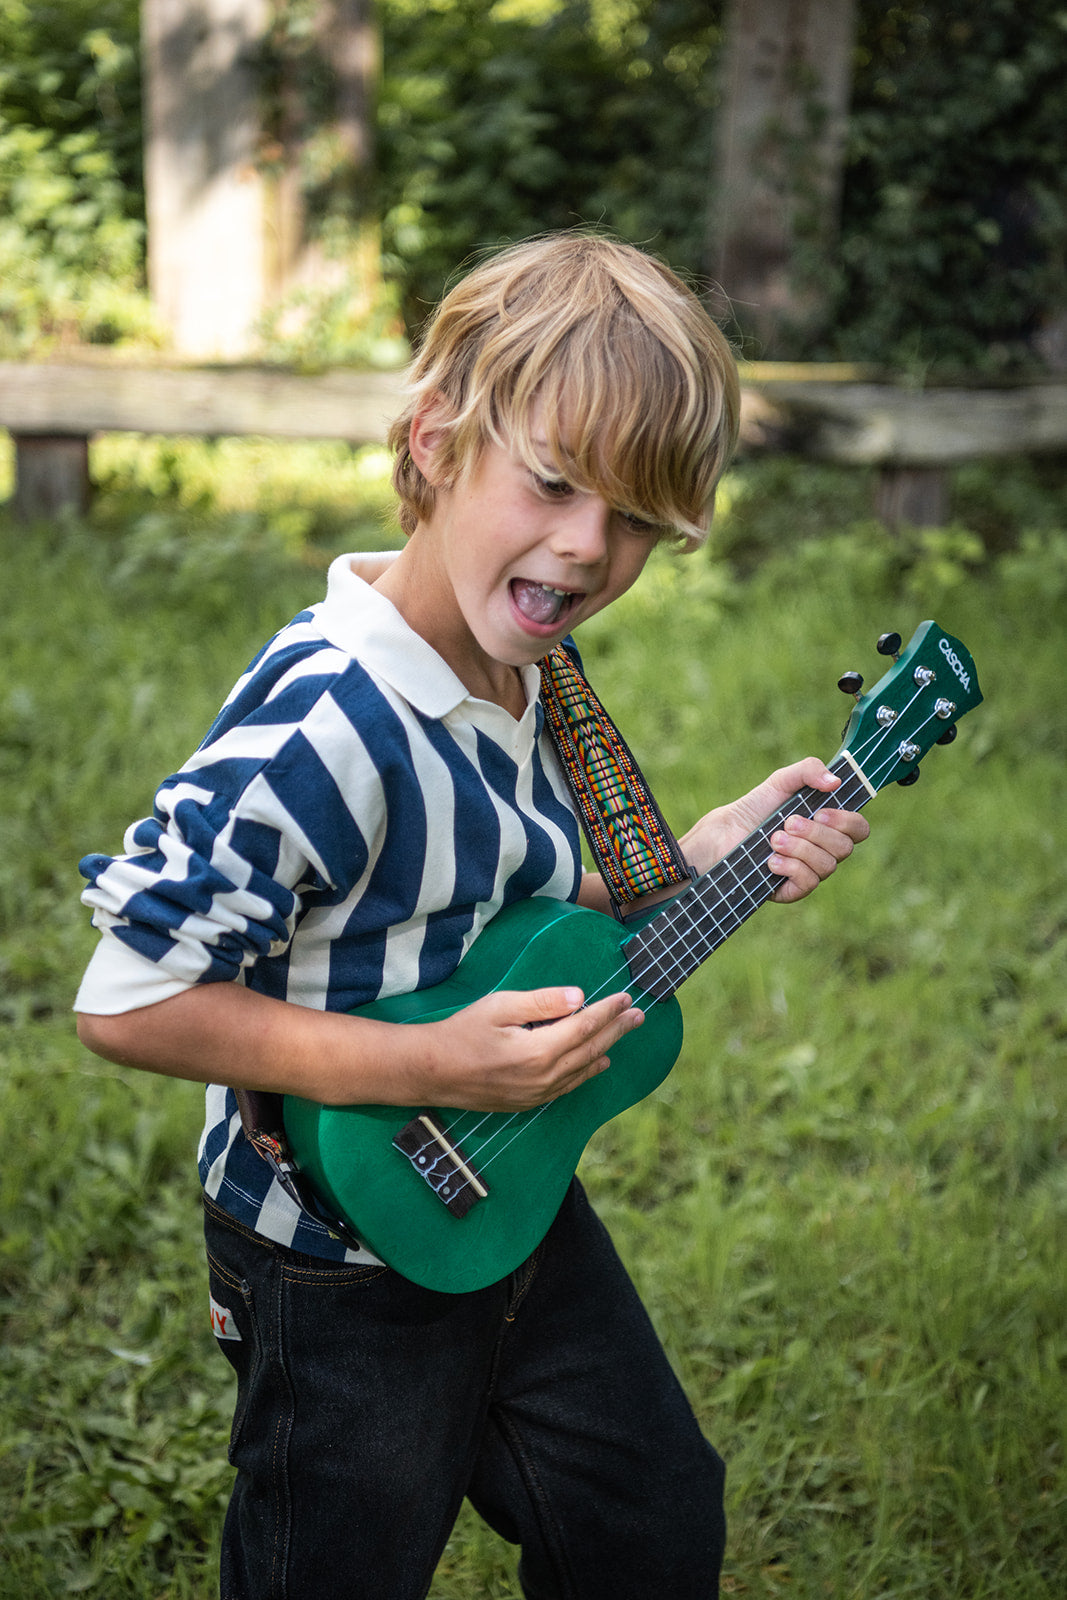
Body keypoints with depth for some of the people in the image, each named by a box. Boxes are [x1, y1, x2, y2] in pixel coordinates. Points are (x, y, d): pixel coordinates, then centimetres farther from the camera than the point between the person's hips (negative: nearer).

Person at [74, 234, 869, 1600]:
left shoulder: (517, 673, -3)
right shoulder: (324, 728, -32)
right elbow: (124, 1000, -29)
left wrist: (699, 856, -3)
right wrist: (427, 1067, -30)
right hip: (348, 1269, -8)